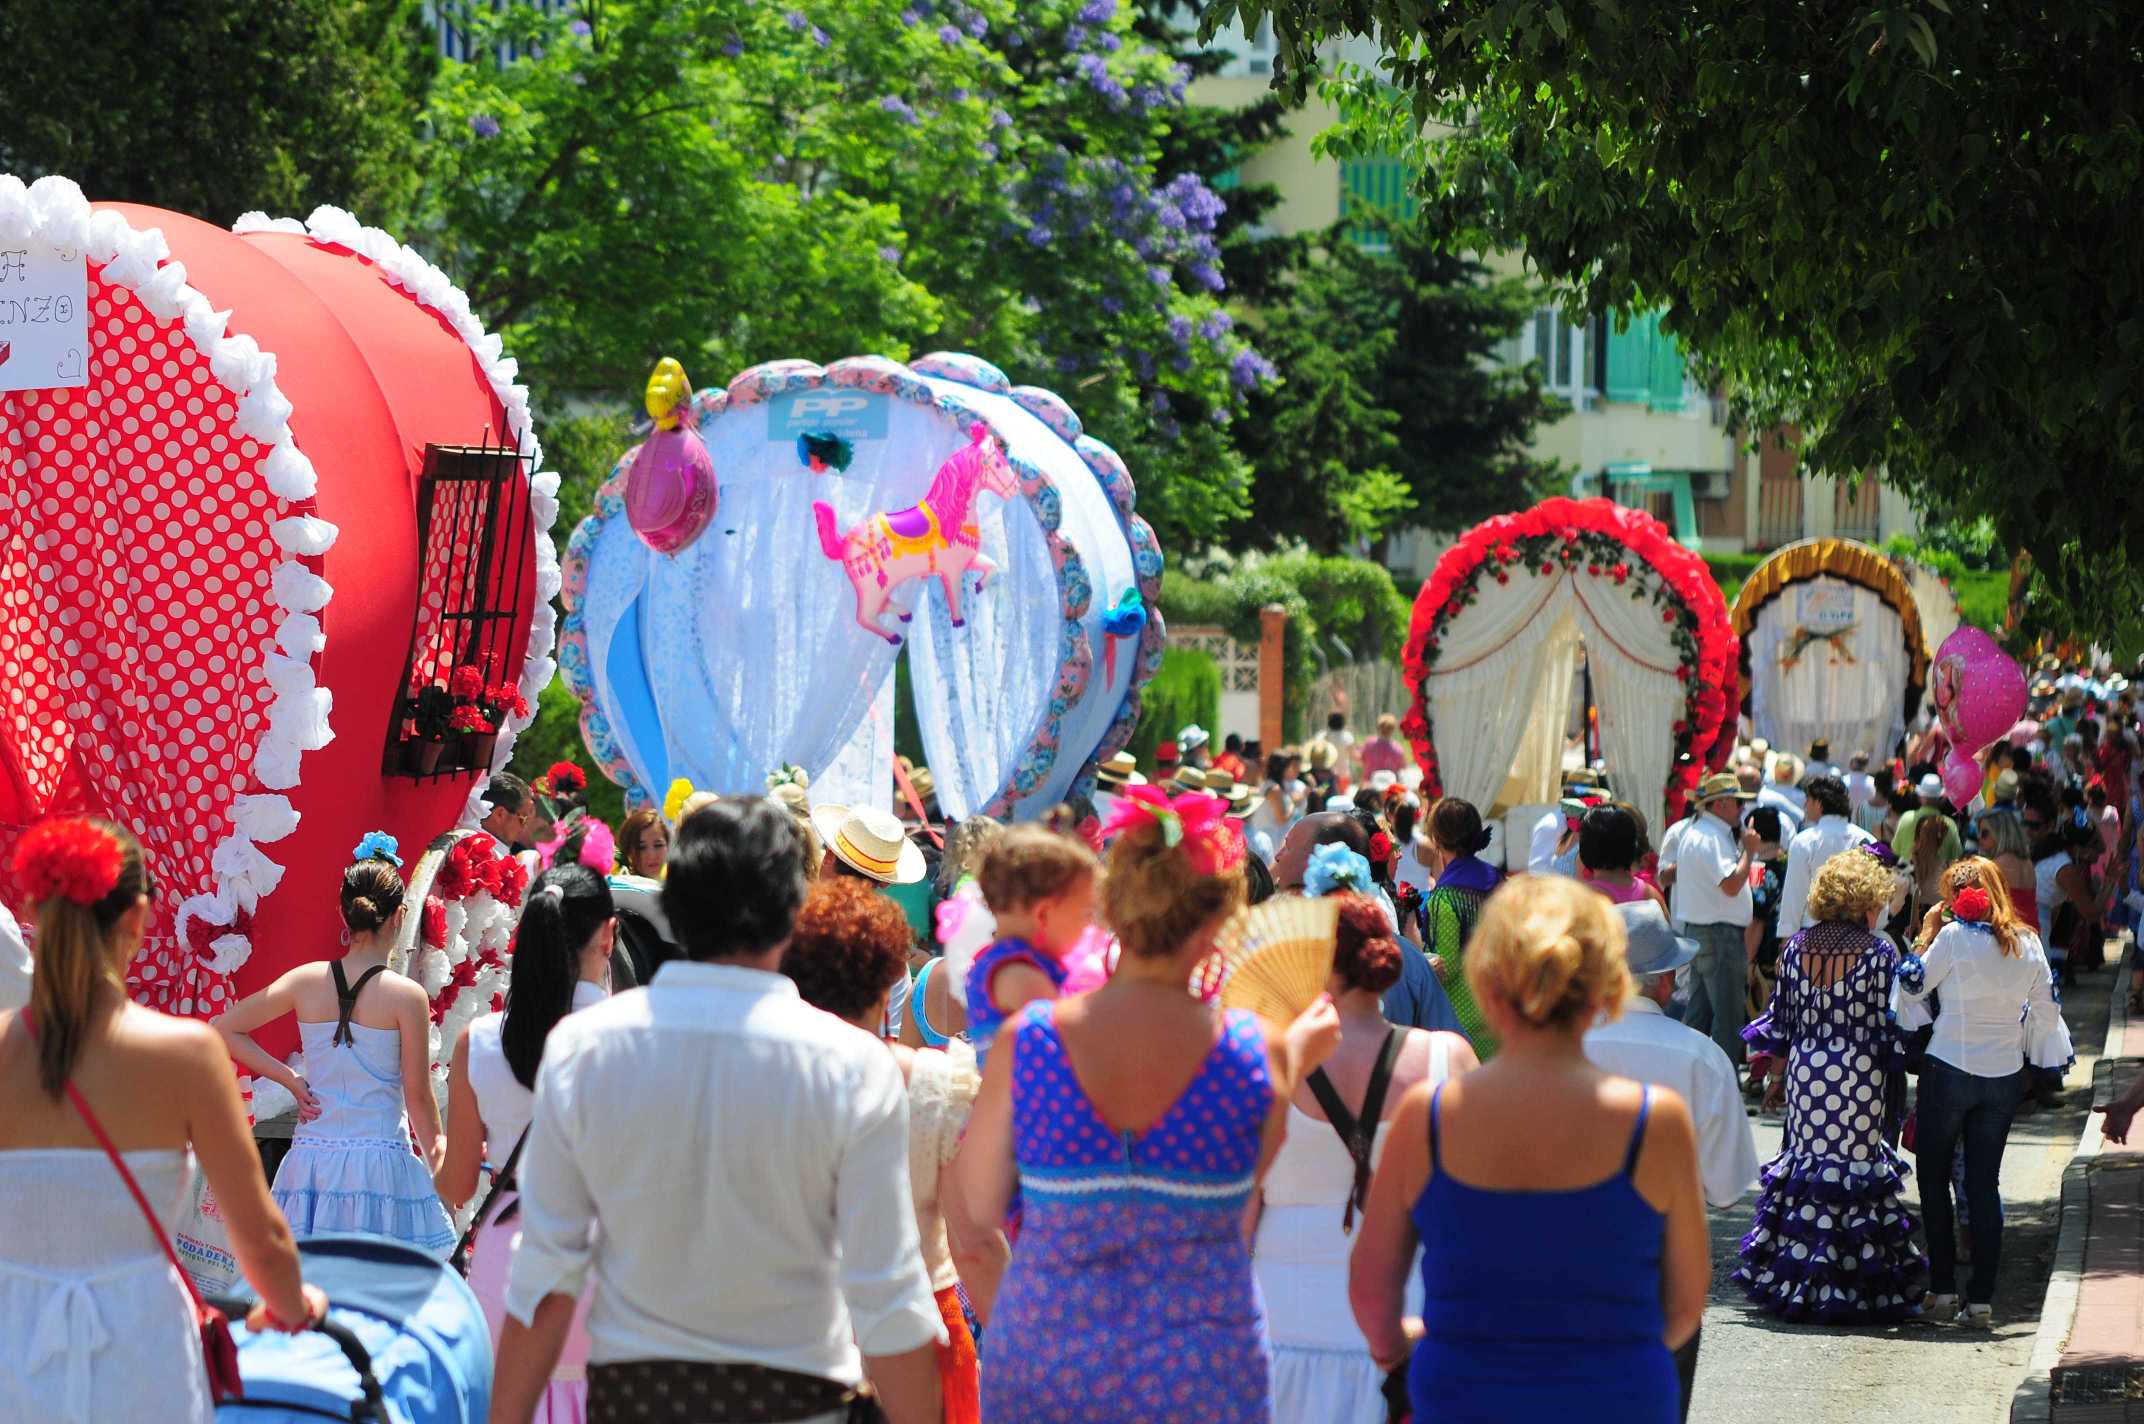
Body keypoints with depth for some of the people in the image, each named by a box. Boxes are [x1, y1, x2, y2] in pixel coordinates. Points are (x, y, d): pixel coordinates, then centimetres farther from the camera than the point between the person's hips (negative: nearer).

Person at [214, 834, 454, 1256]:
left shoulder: (306, 980, 3)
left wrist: (289, 1077, 9)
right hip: (380, 1164, -4)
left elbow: (224, 1029, 8)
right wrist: (436, 1153, 13)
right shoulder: (407, 995, -7)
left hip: (311, 1160, 4)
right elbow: (418, 1097, -2)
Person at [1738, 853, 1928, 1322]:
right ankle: (1850, 1286, 3)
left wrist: (1778, 1077, 18)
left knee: (1805, 1165, 12)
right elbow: (1892, 1021, -7)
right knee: (1857, 1170, 2)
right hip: (1860, 1075, -4)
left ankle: (1789, 1281, 16)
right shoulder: (1880, 953, -8)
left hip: (1804, 1072, 4)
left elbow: (1780, 1019, 9)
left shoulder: (1796, 947, 4)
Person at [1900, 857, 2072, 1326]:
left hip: (1949, 1071, -4)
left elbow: (1913, 984, -3)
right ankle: (1981, 1299, 4)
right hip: (2005, 1076, 4)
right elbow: (2046, 1009, 8)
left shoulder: (1954, 937, -12)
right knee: (1985, 1185, 8)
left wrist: (1927, 935, 4)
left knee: (1934, 1180, 10)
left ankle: (1942, 1288, 8)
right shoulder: (2028, 944, 2)